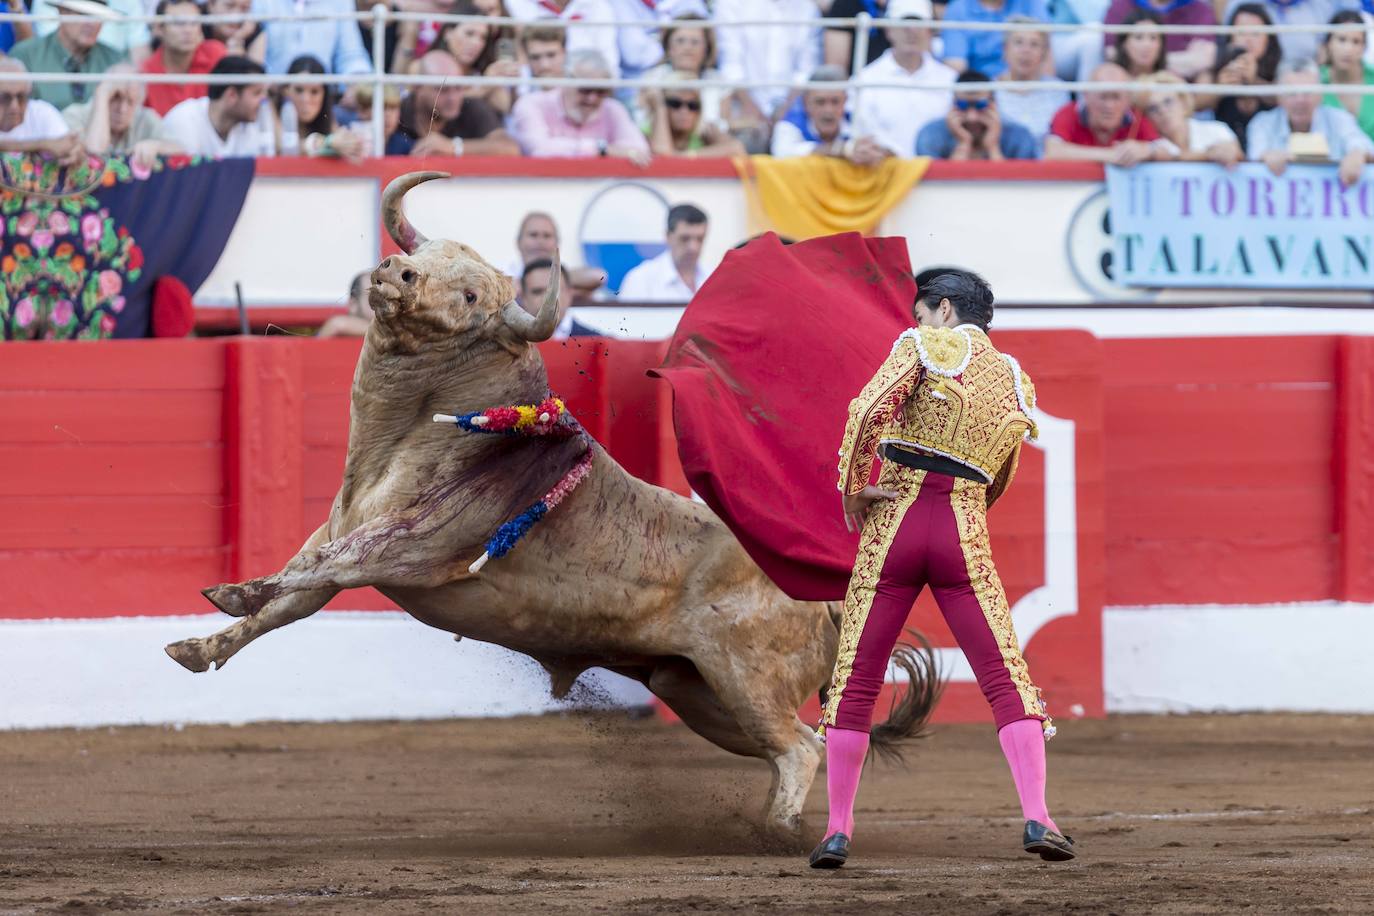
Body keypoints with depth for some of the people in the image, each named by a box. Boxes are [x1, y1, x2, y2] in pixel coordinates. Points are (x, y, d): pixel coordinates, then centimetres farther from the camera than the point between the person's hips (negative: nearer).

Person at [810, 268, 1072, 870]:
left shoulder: (926, 346, 1)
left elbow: (868, 408, -15)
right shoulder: (1016, 383, 15)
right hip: (966, 534, 2)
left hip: (893, 524, -2)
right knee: (1007, 679, 1)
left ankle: (838, 830, 3)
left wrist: (851, 488, -5)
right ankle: (1037, 819, -15)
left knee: (854, 682, 5)